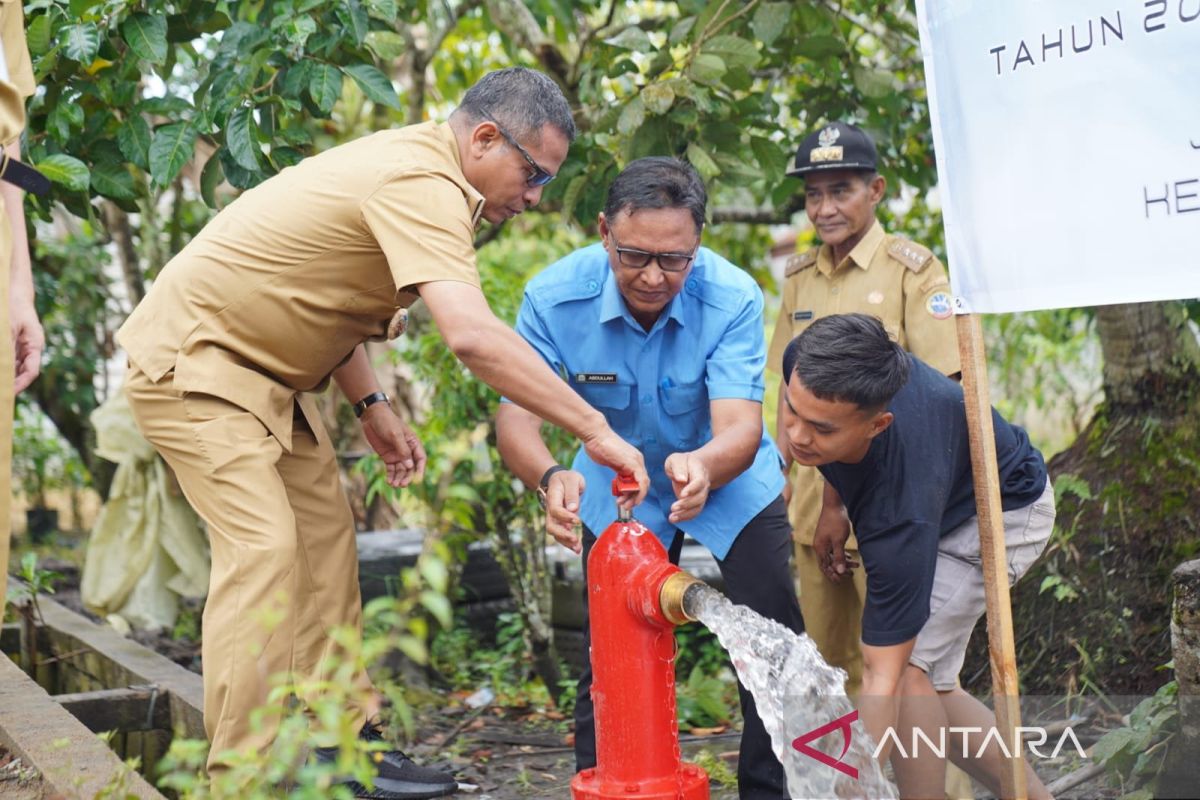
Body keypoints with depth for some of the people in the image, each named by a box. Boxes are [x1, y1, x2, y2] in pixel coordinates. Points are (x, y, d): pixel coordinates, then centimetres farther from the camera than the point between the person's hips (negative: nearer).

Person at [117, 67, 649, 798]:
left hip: (263, 370, 10)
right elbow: (473, 335, -40)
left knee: (326, 542, 8)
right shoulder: (423, 186, -26)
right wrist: (595, 429, -36)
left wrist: (370, 405, 9)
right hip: (193, 362, -10)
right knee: (263, 549, -18)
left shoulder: (408, 165, 6)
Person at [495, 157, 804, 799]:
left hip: (729, 479, 0)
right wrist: (551, 476, -54)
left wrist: (703, 465, -61)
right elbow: (515, 416, -31)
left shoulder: (732, 298, -29)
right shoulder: (555, 296, -27)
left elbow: (740, 430, -37)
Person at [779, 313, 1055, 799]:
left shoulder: (901, 516, -44)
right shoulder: (808, 366, -31)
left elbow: (882, 679, -40)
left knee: (906, 666, -22)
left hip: (1004, 509, -7)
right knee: (923, 684, 7)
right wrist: (832, 502, -5)